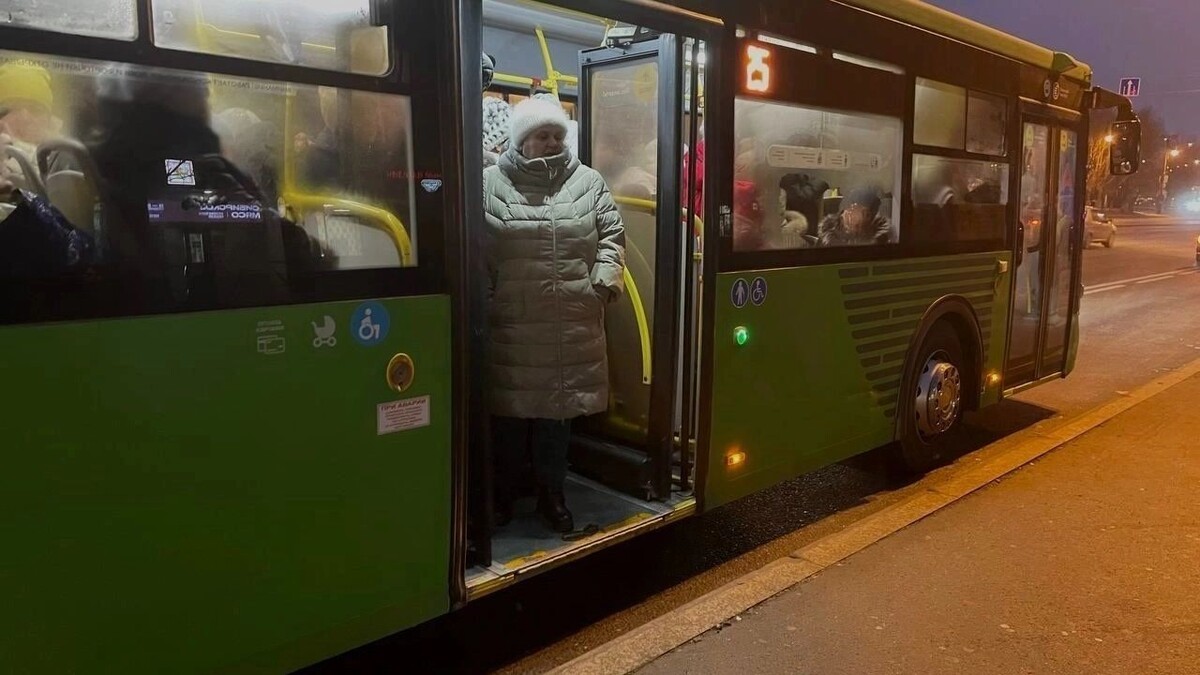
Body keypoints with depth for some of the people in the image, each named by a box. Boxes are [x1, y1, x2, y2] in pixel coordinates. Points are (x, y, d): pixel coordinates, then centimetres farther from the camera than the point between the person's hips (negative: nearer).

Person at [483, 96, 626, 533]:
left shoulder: (588, 182, 9)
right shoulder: (490, 183, 2)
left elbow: (611, 236, 9)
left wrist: (604, 283, -4)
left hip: (572, 327, 2)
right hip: (511, 326, -1)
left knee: (559, 410, 11)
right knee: (509, 412, 8)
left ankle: (552, 495, 26)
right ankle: (503, 494, 26)